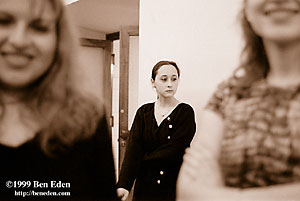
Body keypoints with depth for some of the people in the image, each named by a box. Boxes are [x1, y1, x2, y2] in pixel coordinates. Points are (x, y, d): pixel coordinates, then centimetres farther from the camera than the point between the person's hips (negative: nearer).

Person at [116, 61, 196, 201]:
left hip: (174, 187, -3)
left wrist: (144, 158, -8)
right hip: (144, 186, 3)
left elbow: (173, 151, -15)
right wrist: (124, 185, -21)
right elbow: (133, 148, -9)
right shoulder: (143, 112, 2)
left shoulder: (185, 112, -7)